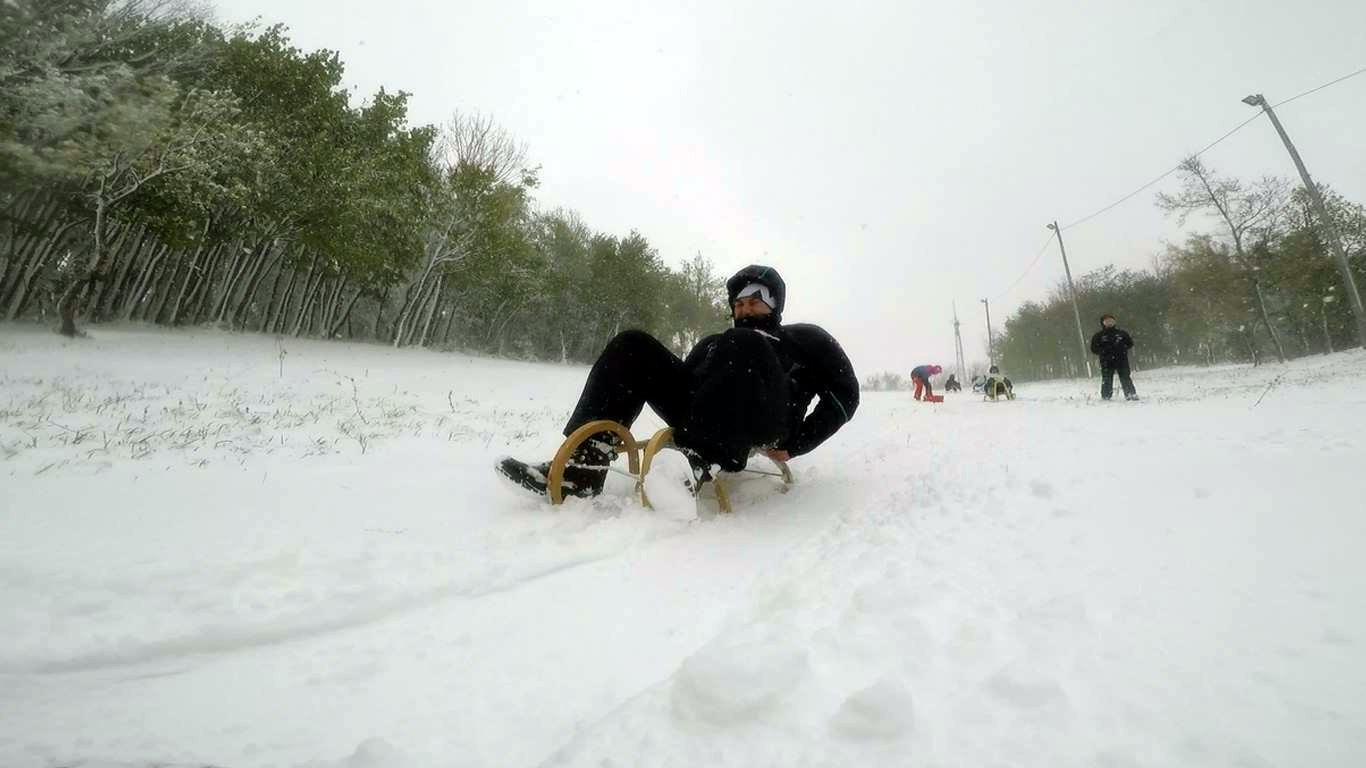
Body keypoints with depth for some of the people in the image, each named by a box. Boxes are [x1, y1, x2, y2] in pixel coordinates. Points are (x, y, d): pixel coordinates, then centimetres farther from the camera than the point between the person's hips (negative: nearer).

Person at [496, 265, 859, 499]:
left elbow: (844, 395, 13)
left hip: (763, 425, -4)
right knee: (633, 347, -9)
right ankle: (583, 467, -23)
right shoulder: (714, 342, 37)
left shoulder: (806, 338, 24)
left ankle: (696, 466, -45)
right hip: (708, 419, 5)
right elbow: (687, 376, 24)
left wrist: (793, 446, 1)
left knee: (742, 345, -29)